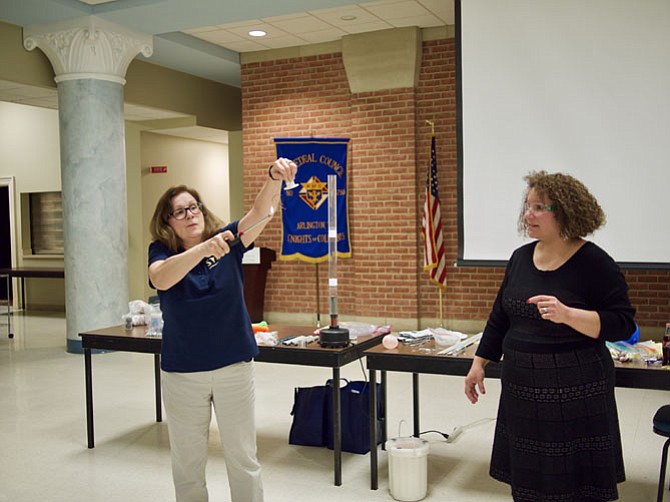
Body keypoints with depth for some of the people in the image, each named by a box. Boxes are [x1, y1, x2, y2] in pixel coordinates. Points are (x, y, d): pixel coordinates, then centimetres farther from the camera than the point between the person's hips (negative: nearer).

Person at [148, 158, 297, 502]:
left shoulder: (228, 240, -3)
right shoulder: (161, 252, -5)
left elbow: (261, 212, -21)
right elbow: (161, 279, -28)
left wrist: (274, 178, -41)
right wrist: (205, 248, -42)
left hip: (234, 365, 0)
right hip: (182, 371, 0)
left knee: (243, 458, 9)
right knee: (187, 461, 13)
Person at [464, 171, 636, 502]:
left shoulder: (594, 263, -12)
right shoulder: (521, 257, 6)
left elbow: (623, 324, -15)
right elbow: (500, 317, 13)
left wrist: (567, 315, -28)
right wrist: (479, 363, 12)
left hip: (574, 390, -5)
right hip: (521, 386, 6)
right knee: (527, 475, 15)